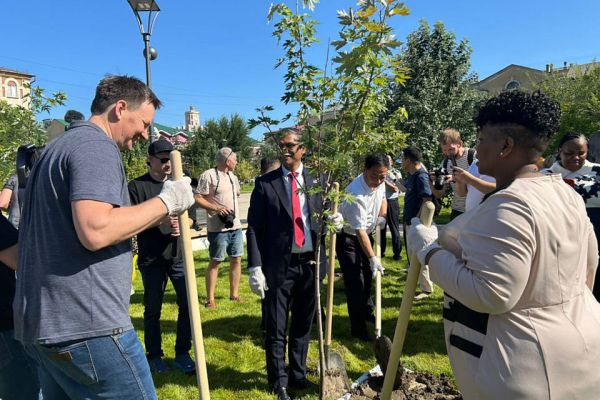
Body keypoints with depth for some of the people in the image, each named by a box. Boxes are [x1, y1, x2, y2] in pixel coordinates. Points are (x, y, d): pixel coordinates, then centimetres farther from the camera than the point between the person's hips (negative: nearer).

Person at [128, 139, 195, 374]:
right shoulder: (137, 186, -1)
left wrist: (182, 226, -12)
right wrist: (157, 222, -22)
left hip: (179, 255, 3)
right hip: (151, 258, -3)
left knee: (187, 304, 3)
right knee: (153, 309, 9)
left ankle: (182, 353, 20)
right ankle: (154, 355, 27)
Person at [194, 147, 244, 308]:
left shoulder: (233, 177, 14)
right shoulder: (208, 175, -10)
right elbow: (197, 198, -13)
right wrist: (216, 208, -21)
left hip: (236, 226, 7)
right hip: (218, 228, -7)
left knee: (236, 259, 9)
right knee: (215, 262, 1)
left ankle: (234, 294, 22)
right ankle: (210, 299, 10)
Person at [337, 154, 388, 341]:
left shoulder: (380, 183, -10)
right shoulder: (356, 194, -35)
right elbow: (360, 231, -32)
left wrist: (381, 216, -3)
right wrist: (373, 258, -31)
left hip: (366, 233, 8)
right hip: (347, 237, -8)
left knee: (368, 276, 22)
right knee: (355, 284, -7)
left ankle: (367, 312, 45)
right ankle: (358, 329, 7)